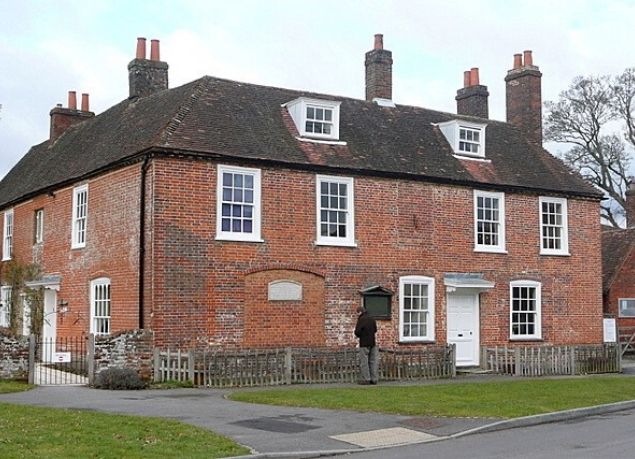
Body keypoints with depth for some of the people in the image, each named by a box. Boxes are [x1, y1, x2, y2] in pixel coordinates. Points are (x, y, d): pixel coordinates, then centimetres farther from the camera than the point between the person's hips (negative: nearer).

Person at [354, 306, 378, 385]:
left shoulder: (361, 320, -13)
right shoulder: (372, 319, 9)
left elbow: (357, 332, -17)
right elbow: (375, 330, 17)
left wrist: (359, 335, 4)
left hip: (364, 343, -7)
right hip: (372, 343, 7)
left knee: (364, 361, -1)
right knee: (373, 361, 9)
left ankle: (366, 379, -3)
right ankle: (374, 379, 10)